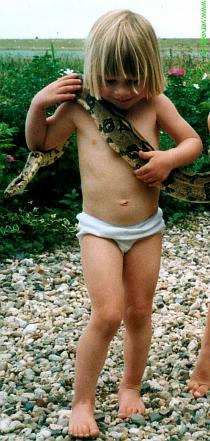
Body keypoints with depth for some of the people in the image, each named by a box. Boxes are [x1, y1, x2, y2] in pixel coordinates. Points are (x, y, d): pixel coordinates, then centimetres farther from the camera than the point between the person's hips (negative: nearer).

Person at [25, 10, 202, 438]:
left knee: (139, 313, 12)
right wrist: (38, 105, -10)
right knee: (107, 315, -11)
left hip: (147, 228, 2)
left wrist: (170, 158, -16)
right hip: (99, 229, -2)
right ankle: (82, 401, 7)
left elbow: (194, 141, 5)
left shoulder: (155, 105, -5)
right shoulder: (79, 109, -7)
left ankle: (131, 387, 34)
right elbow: (39, 143, 9)